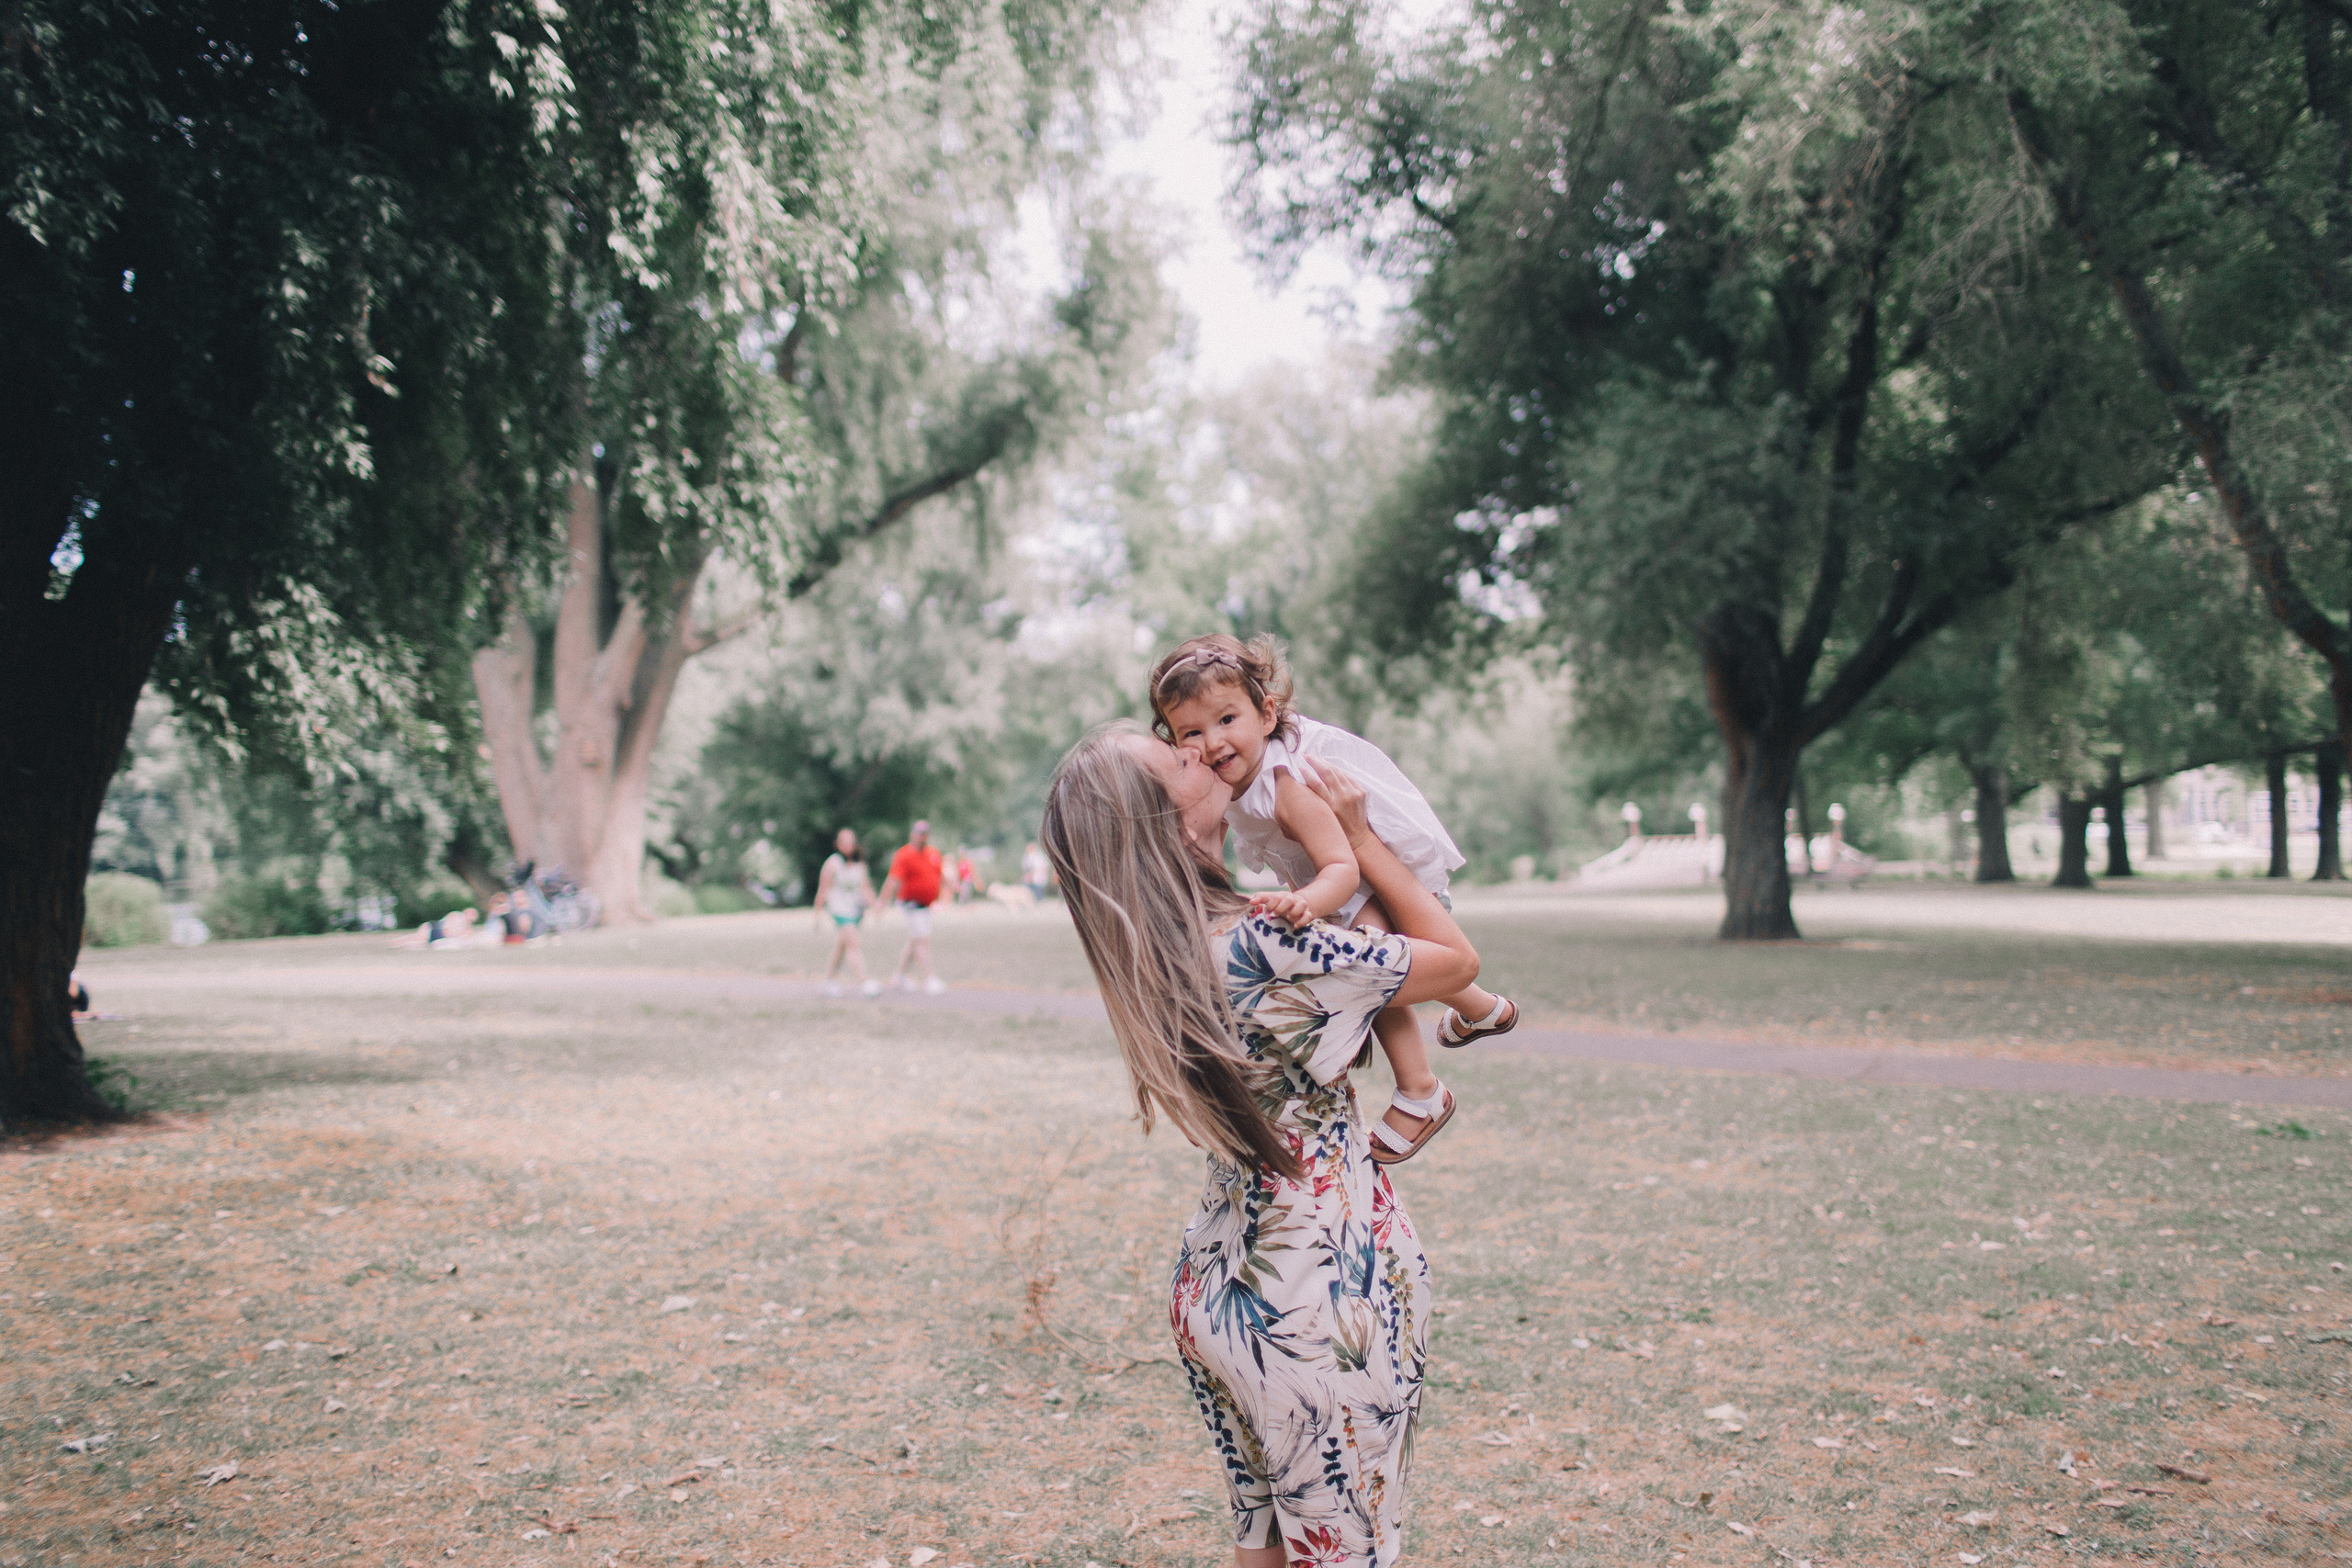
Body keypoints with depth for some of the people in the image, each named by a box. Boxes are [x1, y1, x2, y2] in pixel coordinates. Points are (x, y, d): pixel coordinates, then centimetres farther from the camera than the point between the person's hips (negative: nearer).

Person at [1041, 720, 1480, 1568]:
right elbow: (1458, 960, -9)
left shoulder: (1147, 957, -1)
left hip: (1215, 1282, 8)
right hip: (1323, 1287, -7)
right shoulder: (1272, 942, -25)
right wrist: (1357, 837, -4)